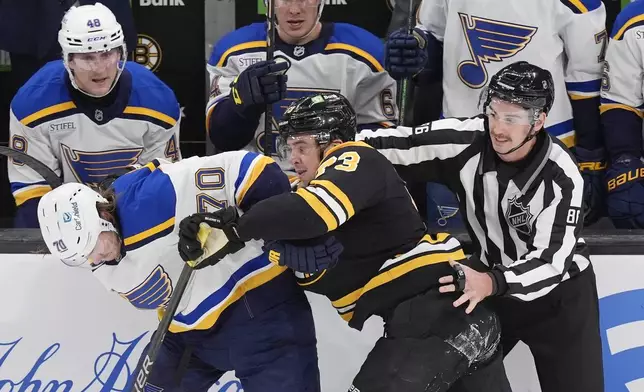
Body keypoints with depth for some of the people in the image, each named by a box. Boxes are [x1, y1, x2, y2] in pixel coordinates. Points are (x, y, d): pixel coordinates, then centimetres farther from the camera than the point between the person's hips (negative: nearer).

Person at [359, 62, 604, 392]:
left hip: (558, 294, -3)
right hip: (492, 283, 3)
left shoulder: (560, 176, -28)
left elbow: (550, 260, -33)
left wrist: (492, 283, -49)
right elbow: (394, 146, -19)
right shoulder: (467, 139, -19)